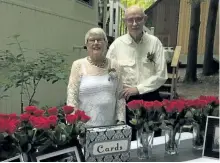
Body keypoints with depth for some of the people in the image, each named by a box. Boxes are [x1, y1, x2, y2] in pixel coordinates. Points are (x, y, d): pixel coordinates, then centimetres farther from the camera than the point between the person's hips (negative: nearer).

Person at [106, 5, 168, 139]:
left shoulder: (155, 43, -2)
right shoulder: (117, 44, -3)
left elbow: (161, 75, -6)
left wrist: (138, 89, -13)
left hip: (151, 98, 1)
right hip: (126, 99, 0)